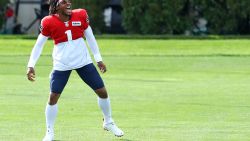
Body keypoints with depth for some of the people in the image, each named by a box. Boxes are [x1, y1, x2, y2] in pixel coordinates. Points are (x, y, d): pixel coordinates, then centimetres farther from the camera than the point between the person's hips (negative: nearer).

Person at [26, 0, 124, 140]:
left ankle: (108, 122, 27)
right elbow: (39, 44, -3)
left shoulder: (80, 15, -7)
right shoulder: (49, 22, -12)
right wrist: (31, 65, -8)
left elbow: (90, 38, 4)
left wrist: (99, 59, 7)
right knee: (53, 97, -7)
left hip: (83, 61, 2)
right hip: (61, 65, -2)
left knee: (102, 91, 3)